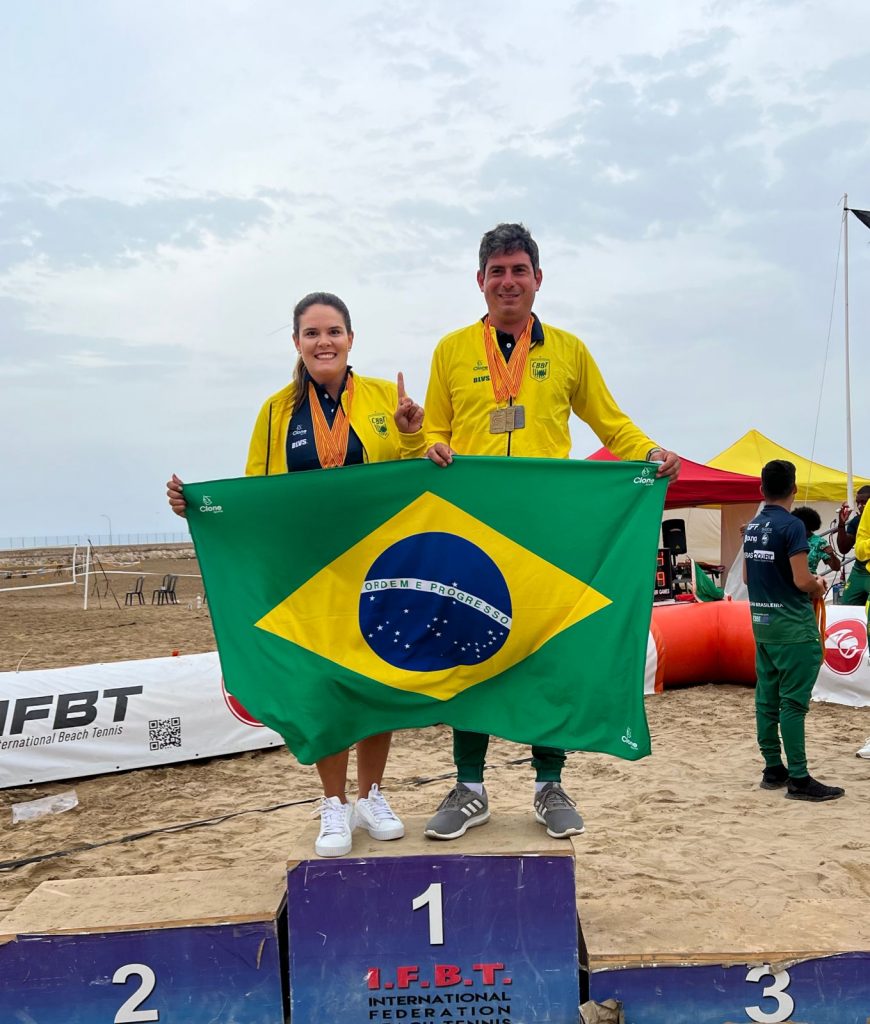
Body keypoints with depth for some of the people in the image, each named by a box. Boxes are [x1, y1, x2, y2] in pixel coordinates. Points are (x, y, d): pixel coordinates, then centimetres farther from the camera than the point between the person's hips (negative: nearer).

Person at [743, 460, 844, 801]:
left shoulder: (752, 527, 9)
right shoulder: (792, 525, -15)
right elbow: (802, 581, -19)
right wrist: (818, 587, 2)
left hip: (762, 623, 8)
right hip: (792, 626, -8)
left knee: (767, 699, 10)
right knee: (793, 702, -5)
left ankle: (773, 769, 18)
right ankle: (798, 779, -2)